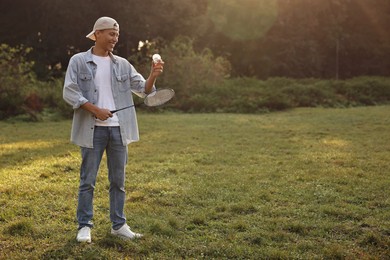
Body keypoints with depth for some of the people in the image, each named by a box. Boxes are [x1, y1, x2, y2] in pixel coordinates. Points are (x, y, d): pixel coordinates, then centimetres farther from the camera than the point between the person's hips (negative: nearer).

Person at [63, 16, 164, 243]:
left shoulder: (122, 64, 10)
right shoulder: (78, 61, 0)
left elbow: (143, 89, 6)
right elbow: (69, 92, -6)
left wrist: (153, 77, -14)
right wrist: (95, 109, -15)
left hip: (118, 129, 4)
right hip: (93, 129, -4)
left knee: (118, 180, 9)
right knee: (88, 180, 2)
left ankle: (119, 225, 19)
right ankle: (85, 226, 12)